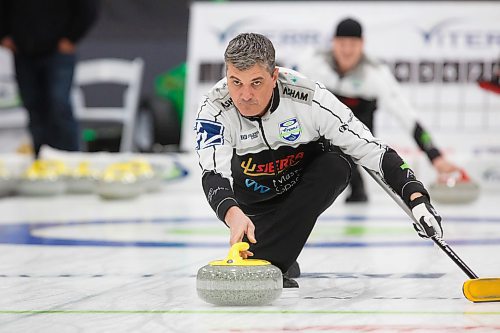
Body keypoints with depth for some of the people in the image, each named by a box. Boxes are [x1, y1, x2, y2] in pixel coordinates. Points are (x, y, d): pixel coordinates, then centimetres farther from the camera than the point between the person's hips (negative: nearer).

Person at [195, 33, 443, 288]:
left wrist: (416, 198, -37)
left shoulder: (309, 97, -31)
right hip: (253, 199, 2)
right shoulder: (215, 109, -29)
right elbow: (214, 175, -41)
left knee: (337, 164, -31)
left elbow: (370, 149, -27)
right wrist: (233, 216, -63)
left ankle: (268, 266, -31)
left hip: (308, 187, -2)